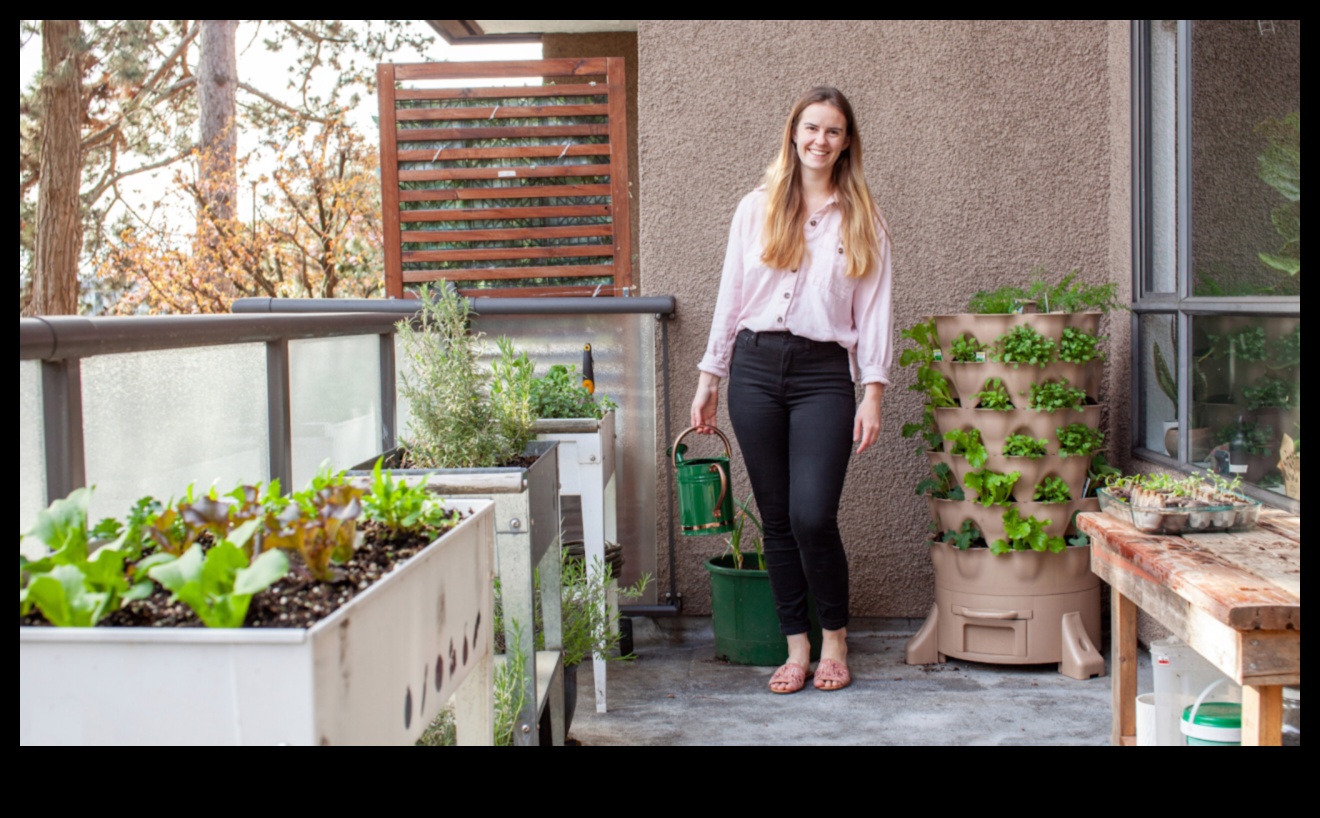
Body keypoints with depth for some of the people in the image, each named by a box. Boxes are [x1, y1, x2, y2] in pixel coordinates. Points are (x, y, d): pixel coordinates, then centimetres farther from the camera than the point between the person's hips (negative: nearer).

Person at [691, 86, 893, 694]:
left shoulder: (862, 221, 9)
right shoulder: (757, 209, 11)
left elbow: (875, 310, 5)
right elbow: (730, 296, 12)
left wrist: (872, 393, -4)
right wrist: (708, 379, 9)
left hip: (824, 374, -2)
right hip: (755, 368, 2)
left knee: (813, 516, -12)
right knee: (776, 518, 4)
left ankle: (835, 638, 11)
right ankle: (796, 646, 15)